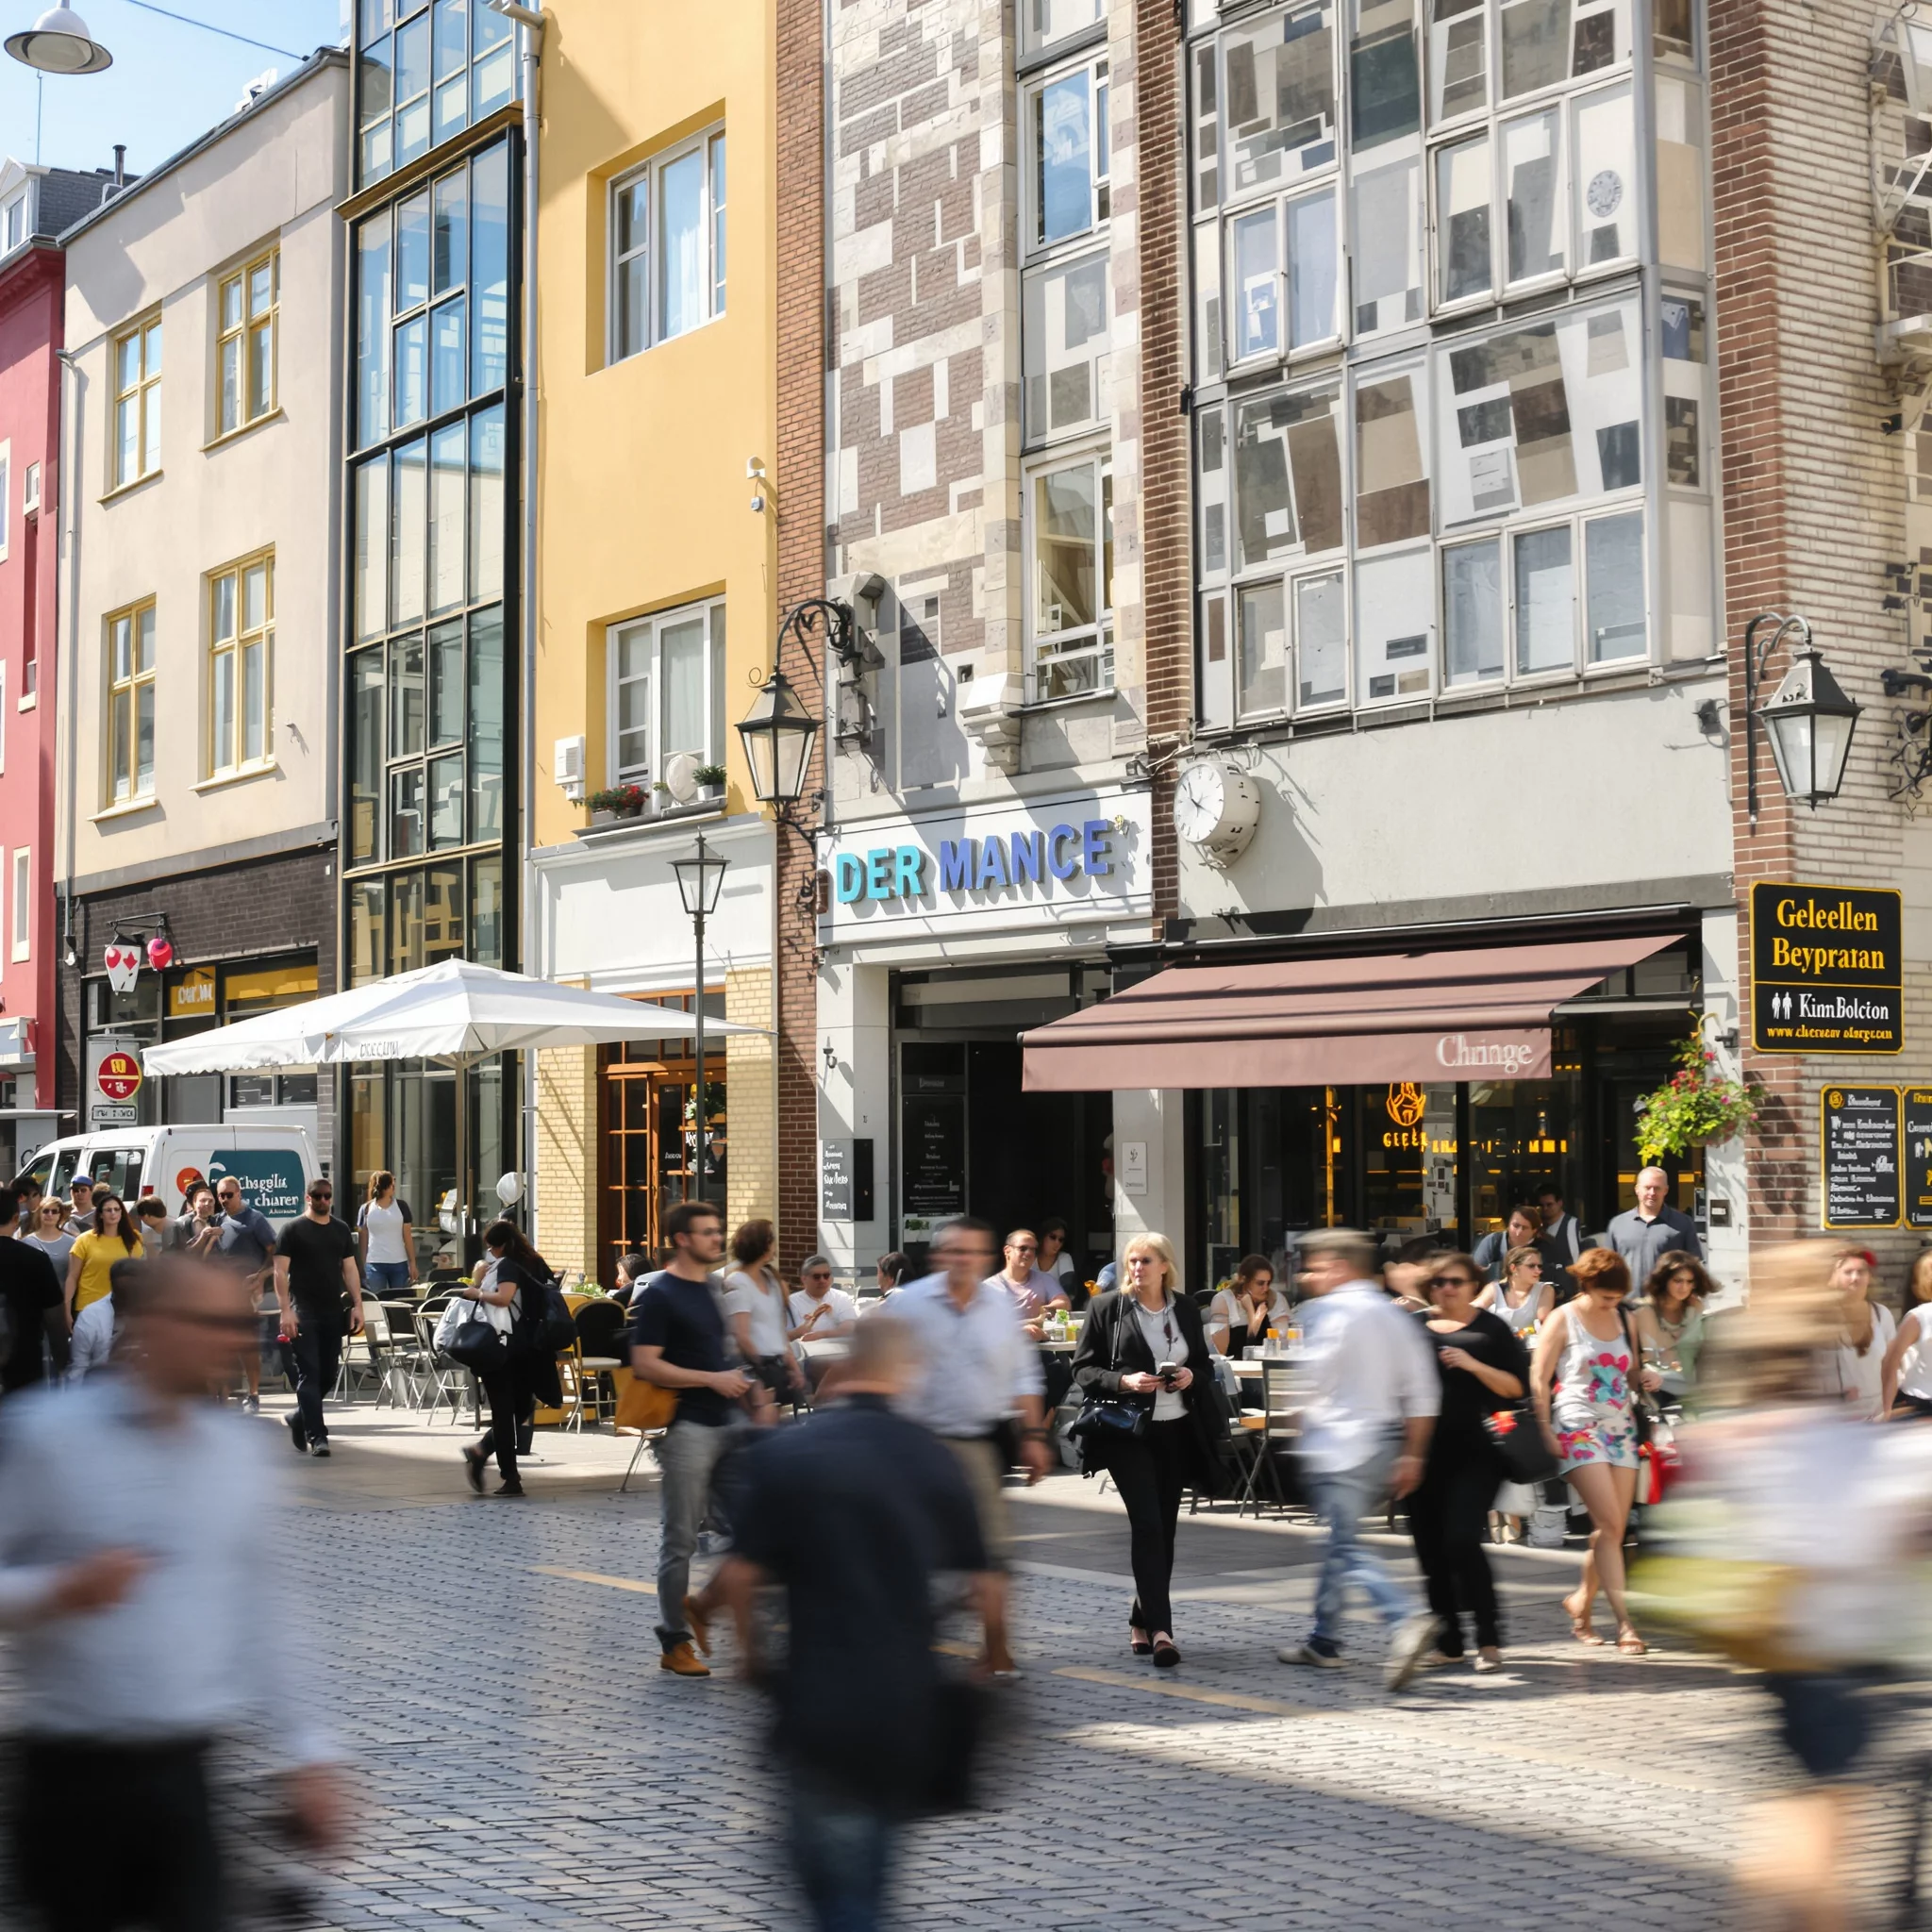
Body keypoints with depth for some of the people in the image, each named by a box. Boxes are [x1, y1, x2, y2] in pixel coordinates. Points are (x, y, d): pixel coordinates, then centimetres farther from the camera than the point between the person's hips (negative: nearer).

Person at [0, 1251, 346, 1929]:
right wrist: (59, 1593, -21)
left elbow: (266, 1615, 12)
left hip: (184, 1772, 3)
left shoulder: (239, 1455, 7)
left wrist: (304, 1754, 10)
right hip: (70, 1769, -2)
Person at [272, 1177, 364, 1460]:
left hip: (333, 1313, 5)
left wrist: (357, 1305, 4)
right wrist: (285, 1310, -14)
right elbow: (280, 1272, -6)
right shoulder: (293, 1230, -2)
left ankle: (299, 1419, 30)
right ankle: (317, 1436, -10)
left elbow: (350, 1270, 14)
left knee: (328, 1374, 8)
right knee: (309, 1373, -9)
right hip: (303, 1314, -5)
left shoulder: (341, 1231, 13)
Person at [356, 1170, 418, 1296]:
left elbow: (408, 1237, 5)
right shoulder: (366, 1209, 1)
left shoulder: (401, 1206, 3)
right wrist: (362, 1267, 2)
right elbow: (362, 1239, 5)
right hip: (374, 1265, -1)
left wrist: (412, 1263, 1)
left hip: (399, 1263, 1)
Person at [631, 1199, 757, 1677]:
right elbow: (644, 1364, -17)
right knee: (680, 1537, 1)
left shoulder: (715, 1286, 13)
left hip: (728, 1419, 7)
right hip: (687, 1426, -7)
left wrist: (736, 1380, 11)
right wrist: (713, 1379, -17)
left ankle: (705, 1604, 20)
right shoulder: (660, 1294, -10)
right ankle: (675, 1642, 9)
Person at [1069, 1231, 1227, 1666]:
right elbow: (1083, 1370, -2)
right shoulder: (1107, 1308, -2)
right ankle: (1159, 1629, -17)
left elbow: (1205, 1365, 18)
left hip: (1177, 1431, 4)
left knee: (1165, 1528, 9)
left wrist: (1192, 1377, -5)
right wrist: (1124, 1381, -18)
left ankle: (1141, 1620, 25)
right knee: (1147, 1524, -14)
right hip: (1128, 1431, -4)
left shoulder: (1186, 1310, 9)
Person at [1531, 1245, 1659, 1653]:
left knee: (1614, 1528, 3)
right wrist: (1546, 1431, -11)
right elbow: (1539, 1379, -3)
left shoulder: (1625, 1319, 13)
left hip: (1621, 1427, 6)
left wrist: (1645, 1378, 0)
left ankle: (1581, 1601, 23)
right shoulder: (1563, 1320, -2)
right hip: (1580, 1428, -6)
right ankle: (1624, 1622, -15)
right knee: (1609, 1523, -14)